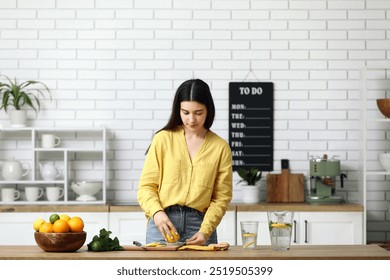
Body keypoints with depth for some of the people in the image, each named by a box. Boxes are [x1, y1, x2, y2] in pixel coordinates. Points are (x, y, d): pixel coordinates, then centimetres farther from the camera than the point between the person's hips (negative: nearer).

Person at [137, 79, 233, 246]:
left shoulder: (220, 147, 4)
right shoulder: (163, 139, 2)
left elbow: (221, 197, 2)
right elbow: (146, 186, 2)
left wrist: (205, 231, -12)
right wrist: (157, 212, -17)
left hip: (200, 225, 1)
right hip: (163, 224, 0)